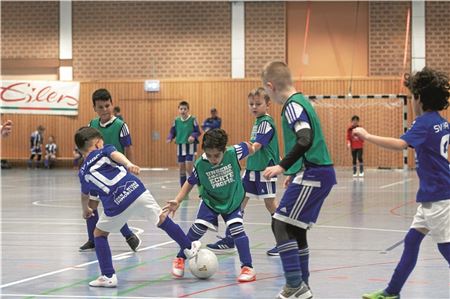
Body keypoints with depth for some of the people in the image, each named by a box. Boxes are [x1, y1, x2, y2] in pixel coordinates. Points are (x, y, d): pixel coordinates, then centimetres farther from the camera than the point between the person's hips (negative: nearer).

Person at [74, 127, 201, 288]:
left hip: (116, 205, 0)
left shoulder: (83, 172, 22)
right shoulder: (104, 151, 17)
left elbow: (85, 196, 41)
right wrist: (129, 164, -30)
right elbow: (115, 154, -9)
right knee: (163, 219, 22)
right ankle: (189, 248, 38)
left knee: (99, 234, 22)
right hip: (136, 190, 0)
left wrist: (86, 210, 63)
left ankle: (108, 276, 13)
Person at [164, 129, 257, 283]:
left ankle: (247, 268, -6)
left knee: (237, 229, -15)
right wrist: (177, 200, -16)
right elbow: (190, 183, -8)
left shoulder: (233, 153, -28)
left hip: (233, 200, -1)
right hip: (211, 200, 1)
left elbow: (248, 147, -6)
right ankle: (180, 259, 18)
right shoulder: (200, 164, -24)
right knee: (197, 229, -6)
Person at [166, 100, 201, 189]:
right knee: (181, 168, 8)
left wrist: (193, 136, -24)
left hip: (190, 146, -4)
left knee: (189, 168, -12)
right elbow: (173, 132, 9)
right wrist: (169, 138, -10)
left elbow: (198, 131, -5)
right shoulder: (176, 120, 3)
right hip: (180, 146, 4)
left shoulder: (192, 119, -8)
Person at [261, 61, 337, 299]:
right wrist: (294, 172, 31)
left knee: (281, 225, -9)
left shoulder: (292, 106, -13)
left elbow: (305, 139, -28)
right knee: (295, 229, 15)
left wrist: (282, 167, -27)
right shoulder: (301, 101, 16)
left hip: (313, 175, -10)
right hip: (321, 172, 10)